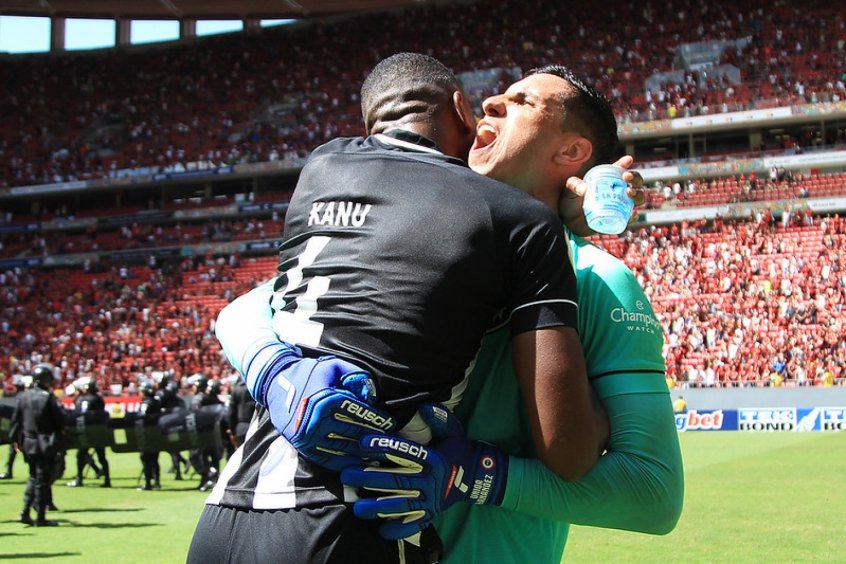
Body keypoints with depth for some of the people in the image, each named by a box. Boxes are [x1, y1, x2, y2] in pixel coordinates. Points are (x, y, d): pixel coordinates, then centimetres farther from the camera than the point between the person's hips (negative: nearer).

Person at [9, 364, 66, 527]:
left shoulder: (23, 396, 3)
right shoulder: (48, 397, -14)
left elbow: (16, 419, 7)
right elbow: (60, 421, -12)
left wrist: (15, 439, 16)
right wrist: (60, 431, 10)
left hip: (28, 442, 6)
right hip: (46, 444, -6)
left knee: (33, 477, 19)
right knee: (43, 480, 1)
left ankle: (25, 512, 11)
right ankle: (40, 518, 4)